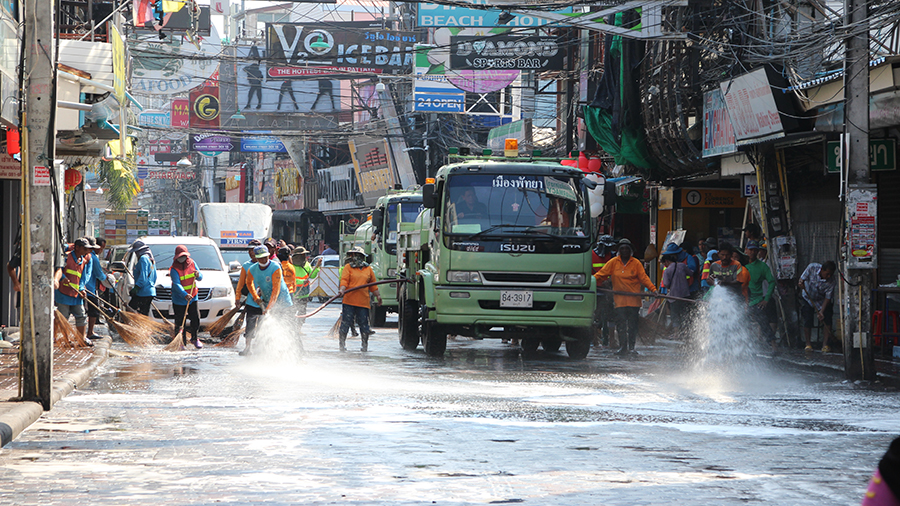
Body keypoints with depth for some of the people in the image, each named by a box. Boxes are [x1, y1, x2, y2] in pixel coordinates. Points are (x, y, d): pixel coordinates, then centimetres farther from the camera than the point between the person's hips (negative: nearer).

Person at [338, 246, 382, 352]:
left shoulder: (368, 269, 13)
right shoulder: (348, 267, 7)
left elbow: (373, 284, 20)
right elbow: (344, 280, -4)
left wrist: (377, 295, 12)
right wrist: (342, 289, -23)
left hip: (363, 302, 2)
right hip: (349, 301, -2)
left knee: (364, 324, 2)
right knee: (345, 323, -2)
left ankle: (364, 345, 13)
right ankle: (342, 345, 7)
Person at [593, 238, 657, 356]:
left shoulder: (636, 263, 4)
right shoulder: (613, 262, 6)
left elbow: (644, 278, 2)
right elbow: (601, 274, 7)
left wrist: (653, 289, -11)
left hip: (634, 299, -1)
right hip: (620, 299, 1)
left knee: (632, 324, 0)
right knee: (621, 324, -5)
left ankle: (631, 347, 8)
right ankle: (623, 347, 0)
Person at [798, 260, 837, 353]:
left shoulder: (831, 280, -25)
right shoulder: (812, 268, -24)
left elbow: (828, 297, -22)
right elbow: (802, 278, -10)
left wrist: (821, 312, -29)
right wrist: (801, 283, -35)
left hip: (822, 301, 0)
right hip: (808, 299, 0)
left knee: (827, 320, -14)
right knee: (807, 321, -10)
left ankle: (825, 344, -8)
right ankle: (808, 344, 5)